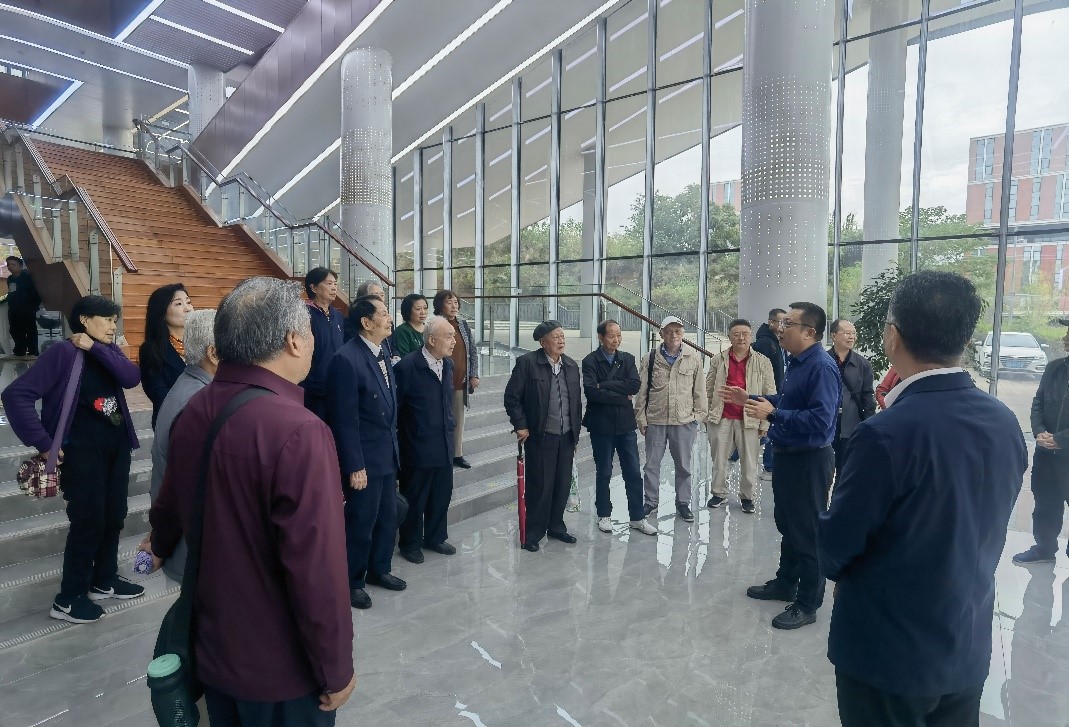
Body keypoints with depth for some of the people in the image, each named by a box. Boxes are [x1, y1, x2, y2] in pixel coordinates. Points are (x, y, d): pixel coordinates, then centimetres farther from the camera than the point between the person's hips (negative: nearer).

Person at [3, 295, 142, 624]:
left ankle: (104, 580, 31)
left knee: (114, 517, 13)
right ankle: (68, 599, 11)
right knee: (89, 521, -4)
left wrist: (96, 348, -15)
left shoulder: (108, 350, 9)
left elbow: (132, 377, -9)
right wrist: (44, 443, -16)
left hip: (117, 445, 7)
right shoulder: (63, 352, -10)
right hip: (83, 448, -6)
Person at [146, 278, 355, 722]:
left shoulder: (193, 413, -3)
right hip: (281, 666, -7)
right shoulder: (299, 431, -29)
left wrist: (161, 548, 38)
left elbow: (170, 503, 15)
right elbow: (317, 571, -29)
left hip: (212, 648, 7)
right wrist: (336, 669, -14)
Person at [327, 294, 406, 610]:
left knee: (388, 518, 19)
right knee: (360, 522, 8)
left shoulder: (382, 354, 7)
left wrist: (393, 448, 14)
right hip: (364, 459, -8)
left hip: (387, 455, 8)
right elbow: (345, 420, -20)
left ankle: (379, 569, 39)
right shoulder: (346, 359, -20)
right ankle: (351, 581, 28)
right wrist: (355, 466, -19)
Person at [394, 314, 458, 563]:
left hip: (444, 446, 7)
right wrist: (397, 445, -9)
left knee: (442, 496, 18)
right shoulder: (407, 366, -18)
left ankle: (435, 537, 38)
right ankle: (410, 544, 30)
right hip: (418, 448, -6)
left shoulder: (448, 364, 4)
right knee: (415, 499, 11)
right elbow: (395, 407, -13)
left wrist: (450, 429, 13)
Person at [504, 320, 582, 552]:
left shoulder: (571, 366, 9)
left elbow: (577, 401, 14)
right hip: (540, 437, -5)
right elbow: (511, 397, -7)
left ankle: (556, 526, 30)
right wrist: (520, 426, -10)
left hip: (566, 437, 5)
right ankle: (533, 533, 16)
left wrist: (576, 431, 13)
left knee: (563, 485, 12)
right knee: (539, 486, 1)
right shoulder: (527, 363, -8)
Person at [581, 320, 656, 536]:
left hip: (626, 425, 3)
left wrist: (605, 385, -16)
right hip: (601, 425, -3)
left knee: (633, 473, 7)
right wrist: (622, 397, -14)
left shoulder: (627, 359, 6)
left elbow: (635, 385, -9)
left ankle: (637, 518, 19)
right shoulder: (590, 361, -6)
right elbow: (591, 391, -20)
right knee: (603, 473, 10)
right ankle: (604, 515, 25)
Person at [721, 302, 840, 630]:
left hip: (809, 461, -10)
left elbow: (820, 419, -31)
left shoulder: (822, 367, -23)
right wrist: (749, 399, 13)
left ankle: (807, 604, 20)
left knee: (807, 532, 4)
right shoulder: (796, 362, 9)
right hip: (786, 455, 10)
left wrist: (773, 414, -27)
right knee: (787, 524, 22)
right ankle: (785, 583, 40)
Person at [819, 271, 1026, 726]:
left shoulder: (886, 435, -27)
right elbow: (978, 528, 7)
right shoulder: (1005, 423, -5)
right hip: (968, 648, 6)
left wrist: (837, 567, 3)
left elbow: (835, 547, -17)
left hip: (889, 652, -6)